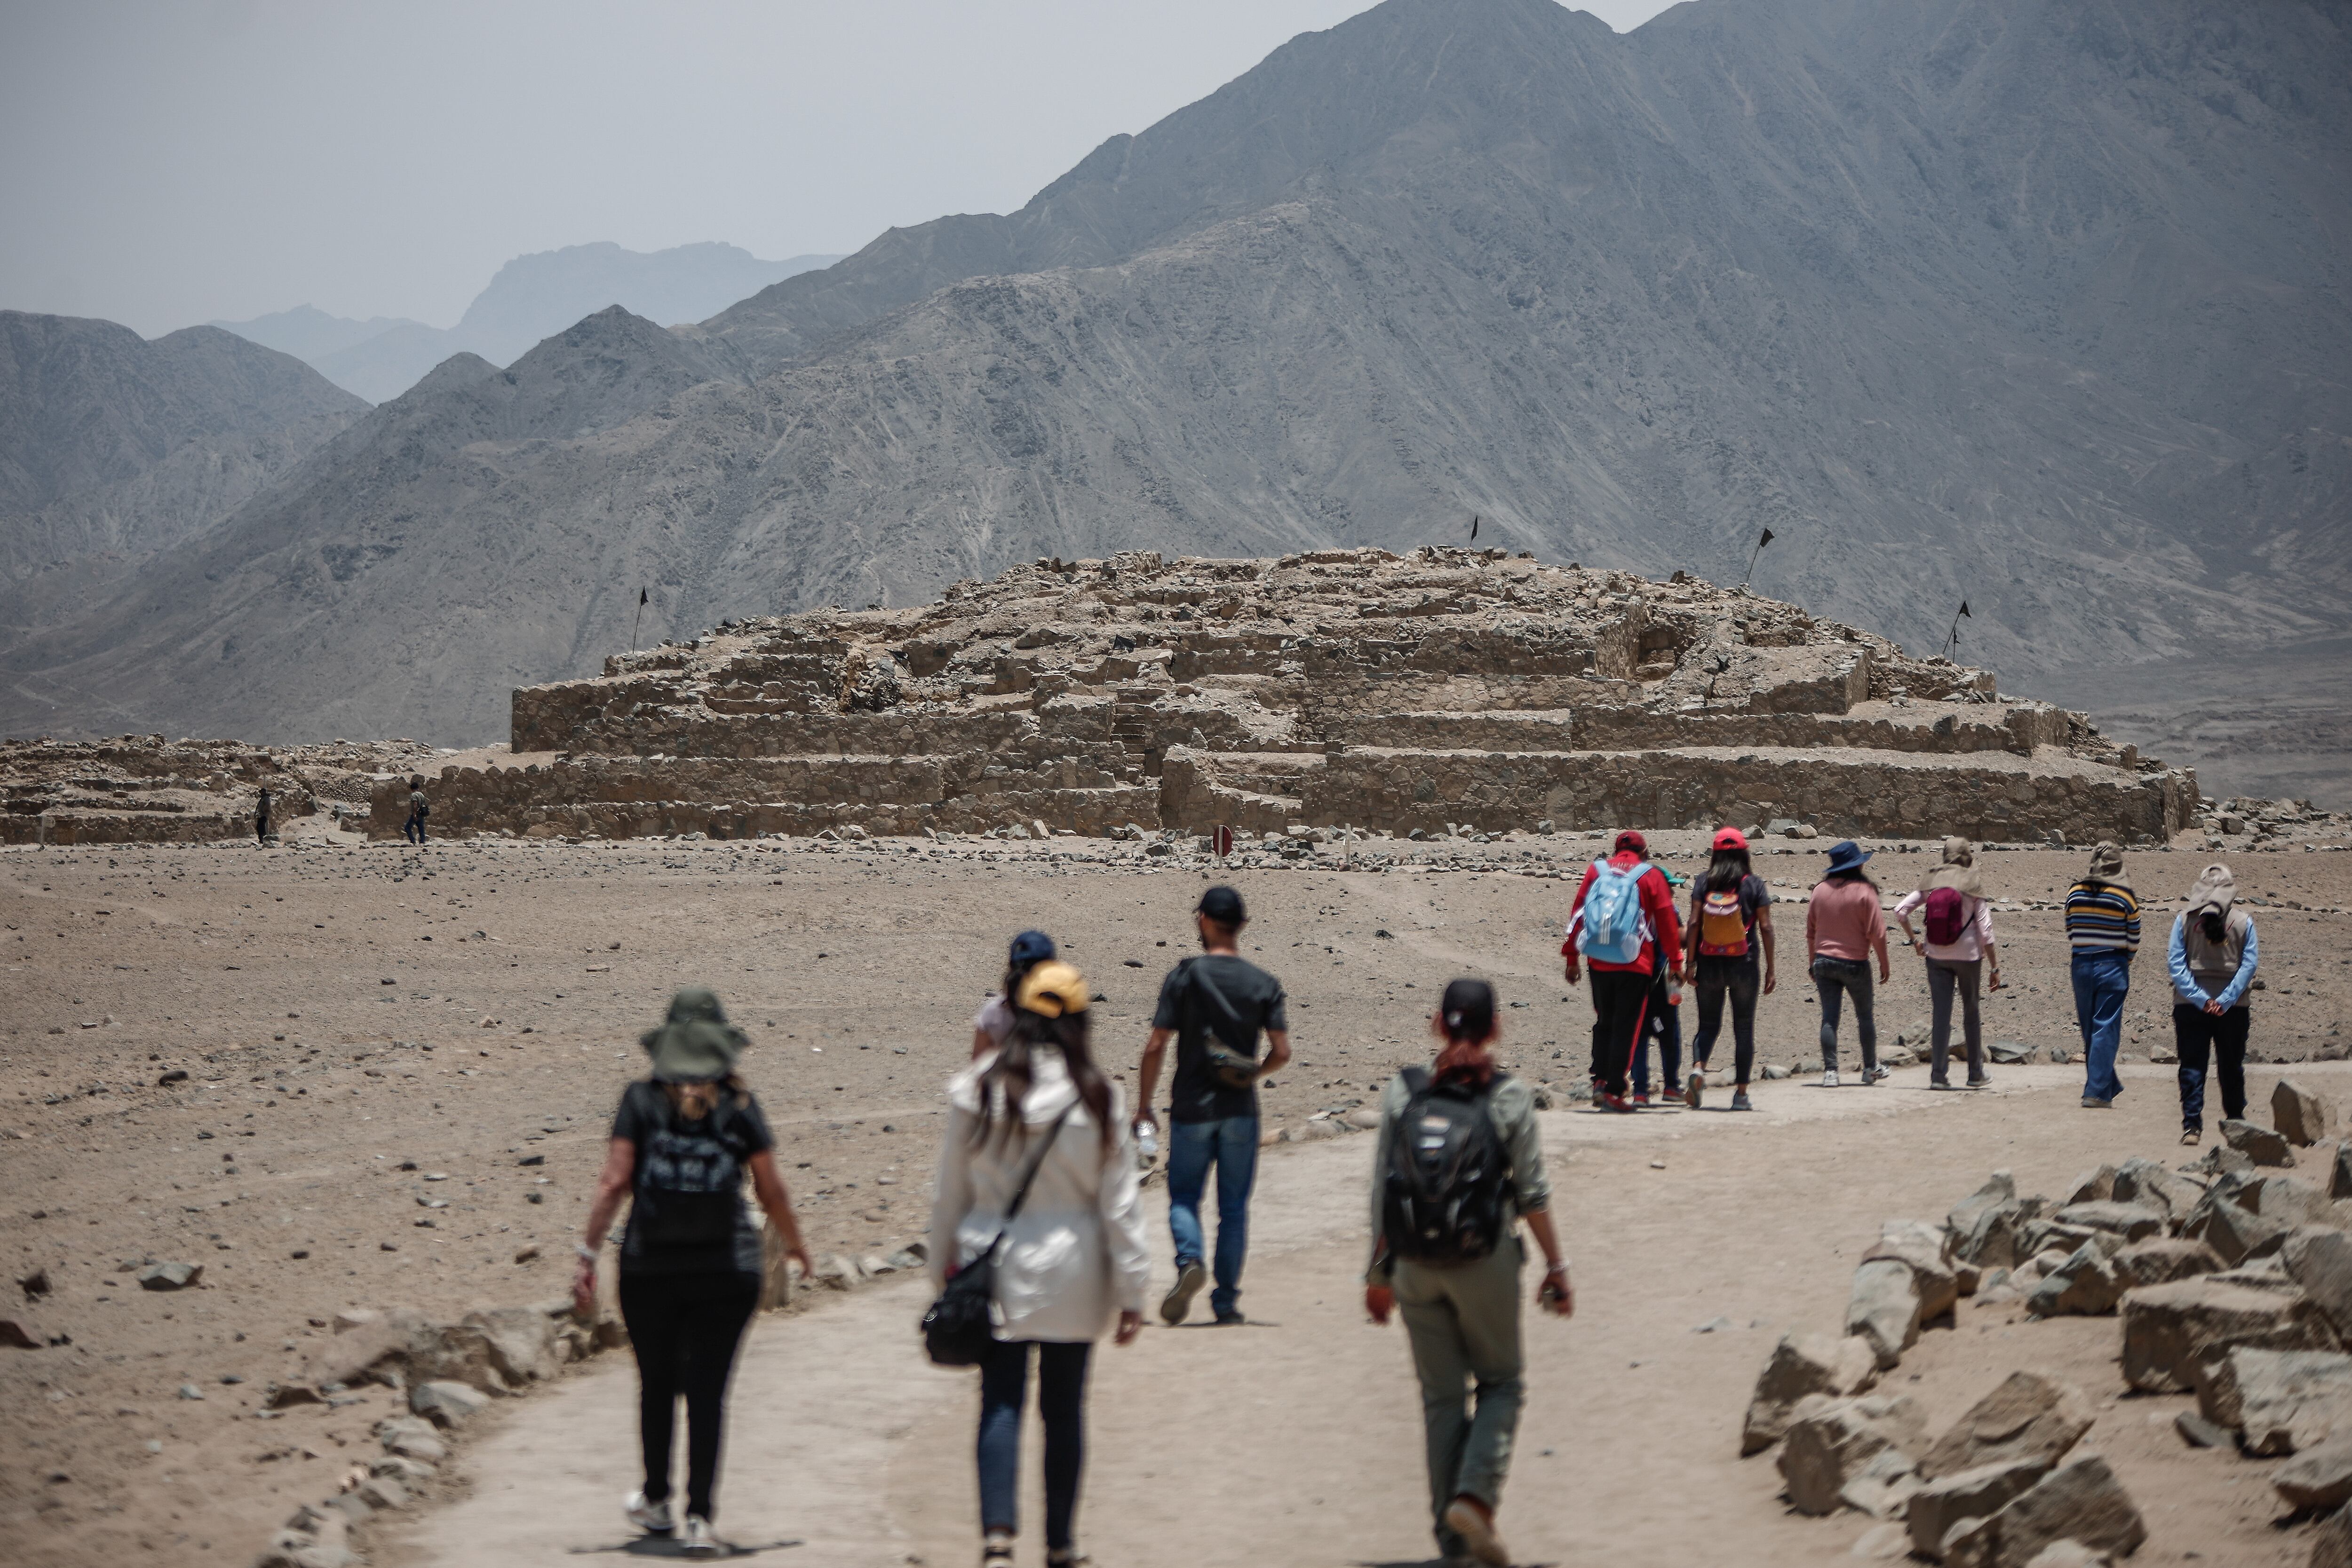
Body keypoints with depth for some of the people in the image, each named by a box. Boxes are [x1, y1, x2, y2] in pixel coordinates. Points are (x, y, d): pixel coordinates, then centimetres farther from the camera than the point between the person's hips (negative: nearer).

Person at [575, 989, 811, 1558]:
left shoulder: (641, 1099, -1)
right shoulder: (739, 1105, -1)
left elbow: (614, 1183, -7)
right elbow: (773, 1192, 1)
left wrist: (588, 1256, -4)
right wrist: (795, 1244, 18)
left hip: (649, 1270, 1)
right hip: (726, 1270, -1)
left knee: (657, 1383, 18)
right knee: (708, 1390, 2)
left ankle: (656, 1502, 34)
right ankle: (700, 1517, -5)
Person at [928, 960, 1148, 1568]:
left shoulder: (976, 1091, -4)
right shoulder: (1096, 1097, -7)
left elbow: (952, 1191, 3)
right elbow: (1120, 1202, -4)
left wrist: (945, 1267, 14)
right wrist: (1131, 1291, 2)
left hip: (996, 1269, 0)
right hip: (1071, 1275, 0)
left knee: (1000, 1404, 2)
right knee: (1065, 1406, 11)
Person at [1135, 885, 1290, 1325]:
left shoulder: (1184, 977, -7)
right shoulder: (1264, 984, -1)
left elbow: (1156, 1047, -9)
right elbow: (1281, 1053, -5)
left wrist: (1143, 1108, 0)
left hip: (1192, 1107, -2)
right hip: (1241, 1108, 2)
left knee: (1184, 1195, 10)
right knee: (1234, 1205, 10)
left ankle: (1190, 1260, -18)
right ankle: (1226, 1300, 11)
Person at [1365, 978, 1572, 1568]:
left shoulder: (1401, 1092, 0)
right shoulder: (1509, 1097, -7)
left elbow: (1380, 1191, 2)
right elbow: (1532, 1194, -6)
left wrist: (1379, 1271, 10)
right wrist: (1556, 1267, 3)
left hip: (1415, 1267, 2)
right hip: (1484, 1261, -2)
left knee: (1441, 1395, 11)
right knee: (1501, 1383, 15)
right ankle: (1475, 1495, -7)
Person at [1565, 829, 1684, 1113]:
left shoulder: (1595, 871, 9)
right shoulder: (1651, 876, 2)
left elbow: (1577, 914, 8)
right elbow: (1667, 923, 1)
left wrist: (1572, 959, 12)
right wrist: (1676, 963, 8)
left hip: (1598, 962, 3)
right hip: (1635, 964, -3)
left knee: (1604, 1023, 17)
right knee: (1626, 1027, 1)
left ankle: (1600, 1079, 2)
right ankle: (1613, 1092, -2)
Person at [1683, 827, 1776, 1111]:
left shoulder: (1704, 883, 2)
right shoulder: (1754, 884, 0)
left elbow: (1694, 923, -4)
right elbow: (1765, 927, -3)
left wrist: (1690, 962, -2)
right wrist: (1771, 968, 1)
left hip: (1709, 964, 1)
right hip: (1744, 965, -1)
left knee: (1708, 1024, 10)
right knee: (1744, 1029, 8)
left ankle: (1698, 1068, -19)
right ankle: (1741, 1093, 6)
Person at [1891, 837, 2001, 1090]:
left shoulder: (1932, 883, 1)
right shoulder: (1973, 885, -7)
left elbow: (1900, 911, -4)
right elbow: (1986, 931, -9)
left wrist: (1913, 940, 7)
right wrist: (1994, 968, -5)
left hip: (1936, 956, 2)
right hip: (1968, 955, -2)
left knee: (1940, 1014, 3)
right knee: (1971, 1012, 14)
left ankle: (1938, 1075, -3)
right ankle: (1976, 1073, 22)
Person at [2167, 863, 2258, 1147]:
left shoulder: (2184, 920, -2)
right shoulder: (2244, 922, -2)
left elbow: (2175, 963, -8)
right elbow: (2250, 964, -7)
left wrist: (2200, 999, -11)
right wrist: (2225, 1001, -10)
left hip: (2190, 1006, 0)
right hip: (2233, 1007, 1)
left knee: (2192, 1067, 2)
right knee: (2231, 1067, 13)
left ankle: (2192, 1125, -8)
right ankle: (2235, 1121, 24)